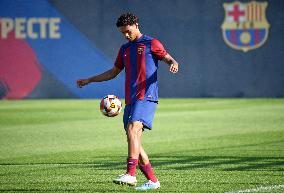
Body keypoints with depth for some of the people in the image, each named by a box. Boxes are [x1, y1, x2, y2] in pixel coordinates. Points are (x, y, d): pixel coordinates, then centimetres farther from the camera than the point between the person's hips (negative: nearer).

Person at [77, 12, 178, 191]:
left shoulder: (151, 43, 3)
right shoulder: (125, 49, 22)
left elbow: (169, 59, -2)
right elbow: (113, 72, 31)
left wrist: (173, 64, -27)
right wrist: (89, 80, 29)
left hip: (146, 97, -7)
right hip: (130, 99, 7)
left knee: (132, 130, -25)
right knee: (134, 141, 0)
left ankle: (130, 174, -33)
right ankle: (153, 181, 5)